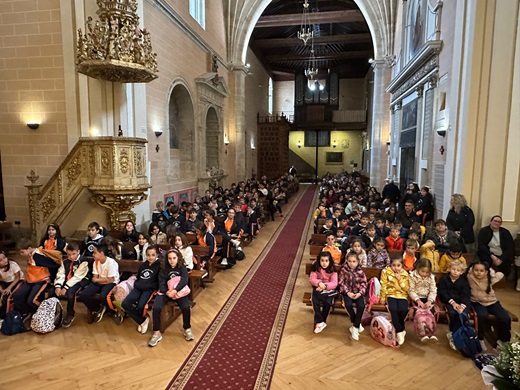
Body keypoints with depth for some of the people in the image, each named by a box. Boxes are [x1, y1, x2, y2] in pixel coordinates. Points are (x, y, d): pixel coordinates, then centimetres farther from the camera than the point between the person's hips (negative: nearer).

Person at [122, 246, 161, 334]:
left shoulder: (159, 266, -2)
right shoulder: (143, 265, 18)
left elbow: (158, 283, -7)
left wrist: (145, 286, -13)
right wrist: (136, 284, 8)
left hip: (149, 289, -6)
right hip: (138, 288, 6)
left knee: (141, 306, -28)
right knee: (125, 304, -16)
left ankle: (141, 321, 9)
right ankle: (143, 320, -2)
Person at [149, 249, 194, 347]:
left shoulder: (182, 268, 2)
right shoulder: (164, 269, 7)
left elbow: (184, 280, -14)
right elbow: (161, 284, -3)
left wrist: (175, 290, -30)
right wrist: (167, 292, -24)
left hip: (179, 291, -1)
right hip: (165, 292, 2)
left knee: (186, 307, -27)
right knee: (156, 308, -25)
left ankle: (187, 329, -2)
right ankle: (156, 333, -9)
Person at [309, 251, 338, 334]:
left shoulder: (332, 270, -6)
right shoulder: (316, 268, -4)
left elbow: (334, 283, -14)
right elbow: (311, 279, -11)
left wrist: (325, 286, -30)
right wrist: (319, 283, -30)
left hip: (329, 289, 0)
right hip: (318, 288, 0)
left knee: (328, 302, -22)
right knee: (315, 300, -24)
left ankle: (321, 321, -1)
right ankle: (320, 321, -11)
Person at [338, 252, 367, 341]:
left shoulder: (360, 271, -2)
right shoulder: (344, 270, -4)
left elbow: (364, 283, 1)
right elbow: (341, 283, -4)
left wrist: (360, 293, -14)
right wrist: (348, 292, -15)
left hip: (358, 292, 1)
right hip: (347, 292, -1)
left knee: (361, 306, -26)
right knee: (348, 305, -29)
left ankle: (355, 327, -11)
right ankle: (357, 324, -6)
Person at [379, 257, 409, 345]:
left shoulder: (405, 274, 4)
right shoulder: (386, 272, -2)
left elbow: (406, 288, 0)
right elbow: (383, 286, -3)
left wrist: (400, 279, -11)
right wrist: (382, 298, -6)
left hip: (402, 295, 2)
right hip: (391, 295, -1)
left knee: (404, 310, -26)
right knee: (393, 309, -29)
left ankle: (398, 329, 0)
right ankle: (400, 331, -12)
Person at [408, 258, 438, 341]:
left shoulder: (431, 277, 1)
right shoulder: (413, 276, -9)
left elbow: (433, 291, -4)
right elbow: (411, 290, -12)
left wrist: (430, 301, -21)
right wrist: (418, 300, -24)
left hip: (427, 298, 3)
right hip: (417, 298, -3)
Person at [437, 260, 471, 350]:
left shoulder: (464, 280, 6)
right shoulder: (444, 279, 3)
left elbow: (466, 295, -1)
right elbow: (442, 292, -3)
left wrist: (462, 305, -17)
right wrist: (452, 302, -13)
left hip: (462, 302, 1)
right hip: (449, 301, -1)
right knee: (452, 313, -30)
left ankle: (452, 334, -14)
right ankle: (454, 333, -10)